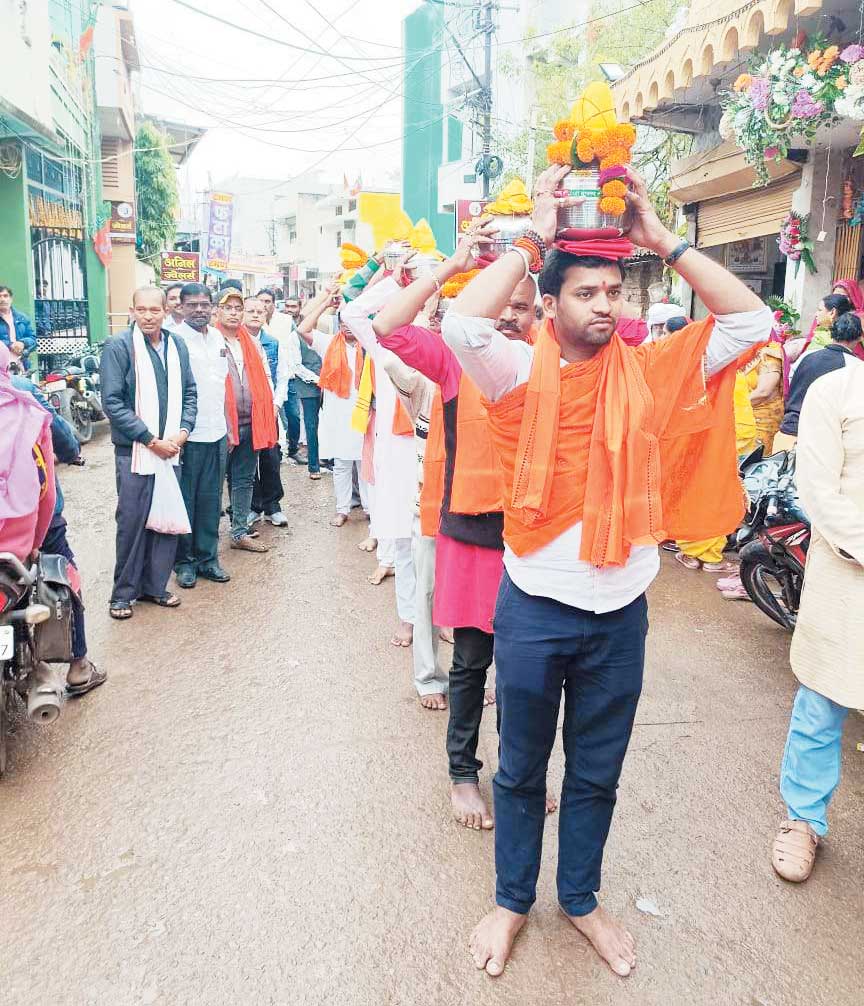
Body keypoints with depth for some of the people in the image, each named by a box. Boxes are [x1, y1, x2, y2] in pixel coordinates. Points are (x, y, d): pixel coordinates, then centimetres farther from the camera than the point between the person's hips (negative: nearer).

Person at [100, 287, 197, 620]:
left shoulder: (176, 345, 7)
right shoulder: (118, 346, -8)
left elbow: (190, 392, 11)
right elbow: (112, 402, -12)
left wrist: (183, 431, -5)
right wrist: (151, 440, -14)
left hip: (171, 447, 5)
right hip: (134, 450, -5)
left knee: (168, 518, 8)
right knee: (132, 521, 0)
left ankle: (155, 585, 23)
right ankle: (124, 592, 15)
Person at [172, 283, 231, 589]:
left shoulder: (218, 337, 12)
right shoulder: (174, 339, -9)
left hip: (217, 433, 6)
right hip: (188, 435, -6)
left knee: (211, 500, 11)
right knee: (185, 501, 4)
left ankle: (207, 557, 21)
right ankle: (184, 561, 16)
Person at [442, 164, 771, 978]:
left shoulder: (650, 372, 0)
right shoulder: (523, 372, -8)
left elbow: (751, 320, -4)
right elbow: (460, 325, -26)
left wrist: (662, 241, -7)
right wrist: (534, 237, -17)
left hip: (620, 610, 3)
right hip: (535, 606, -2)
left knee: (596, 775, 20)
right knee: (521, 771, 17)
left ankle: (580, 899, 43)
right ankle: (513, 900, 40)